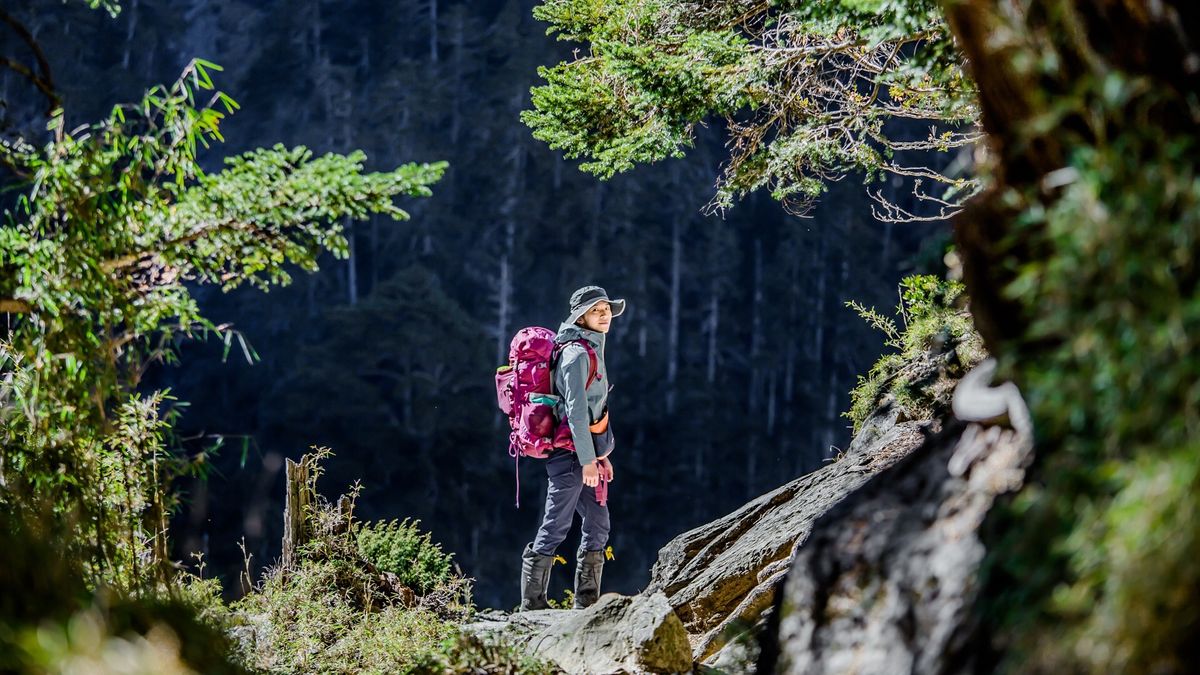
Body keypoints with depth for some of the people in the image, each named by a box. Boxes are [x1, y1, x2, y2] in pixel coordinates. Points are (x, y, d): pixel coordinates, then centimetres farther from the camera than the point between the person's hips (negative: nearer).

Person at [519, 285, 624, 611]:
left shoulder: (592, 351, 18)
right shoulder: (577, 353, -13)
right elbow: (575, 410, -20)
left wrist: (602, 454, 22)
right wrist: (588, 459, -22)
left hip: (588, 452, 10)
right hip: (570, 453, -10)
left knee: (598, 525, 11)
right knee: (556, 527, -8)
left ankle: (586, 603, 16)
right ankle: (533, 603, -5)